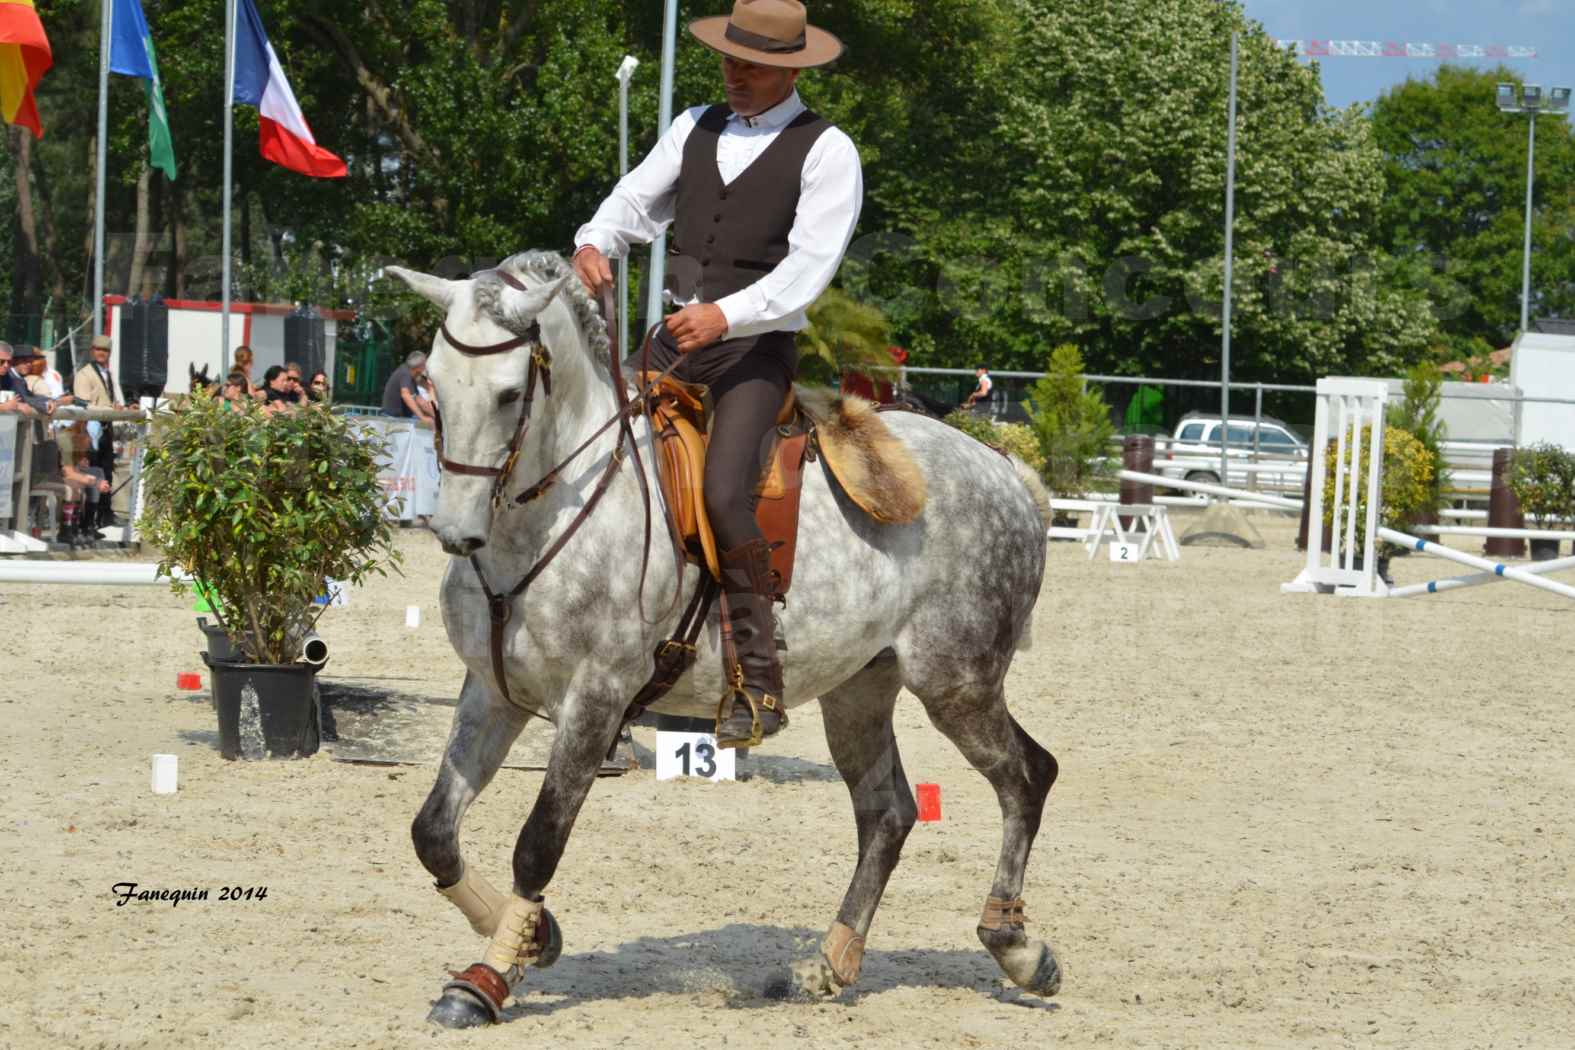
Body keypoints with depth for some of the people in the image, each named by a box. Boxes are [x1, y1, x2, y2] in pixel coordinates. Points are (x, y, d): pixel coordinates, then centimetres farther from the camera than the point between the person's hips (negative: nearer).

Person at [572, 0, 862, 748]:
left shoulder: (826, 152, -4)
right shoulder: (696, 128, 14)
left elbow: (809, 266, -14)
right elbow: (636, 202, 12)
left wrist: (726, 315, -29)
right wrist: (595, 244, -12)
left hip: (756, 345, -6)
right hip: (676, 336, 6)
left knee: (723, 495, -23)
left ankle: (758, 685, -15)